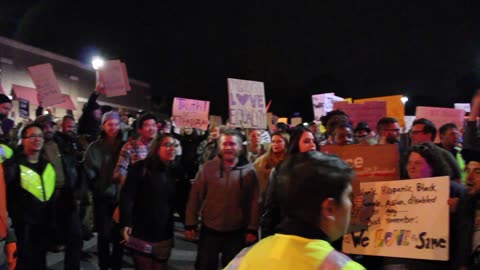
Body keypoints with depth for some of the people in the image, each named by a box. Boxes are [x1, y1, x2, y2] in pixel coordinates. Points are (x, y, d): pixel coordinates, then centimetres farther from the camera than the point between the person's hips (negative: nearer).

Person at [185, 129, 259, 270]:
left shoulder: (248, 170, -7)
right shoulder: (208, 167, -5)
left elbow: (254, 202, -4)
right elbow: (195, 196, -2)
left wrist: (252, 229, -4)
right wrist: (190, 224, -3)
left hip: (236, 232, 0)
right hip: (209, 230, 1)